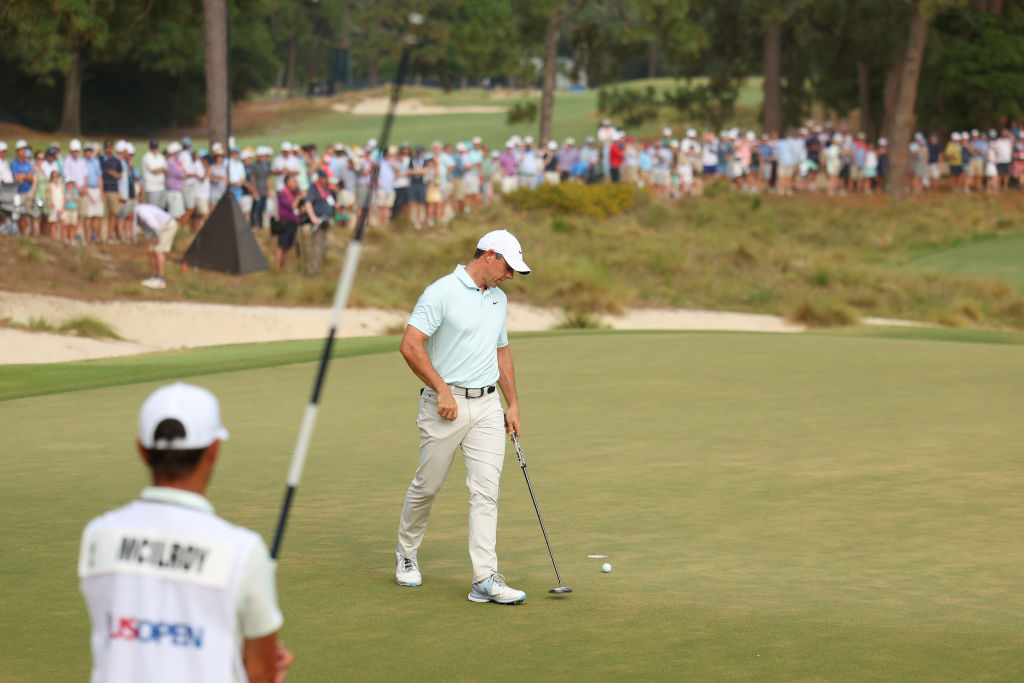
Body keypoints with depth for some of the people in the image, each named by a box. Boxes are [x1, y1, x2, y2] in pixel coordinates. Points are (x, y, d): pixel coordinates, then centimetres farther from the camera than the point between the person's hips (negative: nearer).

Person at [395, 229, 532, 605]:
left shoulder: (499, 299, 14)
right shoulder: (441, 293, -10)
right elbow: (410, 345, -16)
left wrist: (513, 404, 18)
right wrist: (442, 389, -17)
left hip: (487, 405, 5)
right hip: (445, 405, -5)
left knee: (486, 489, -5)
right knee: (427, 485, 7)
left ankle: (485, 579, -10)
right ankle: (406, 553, 32)